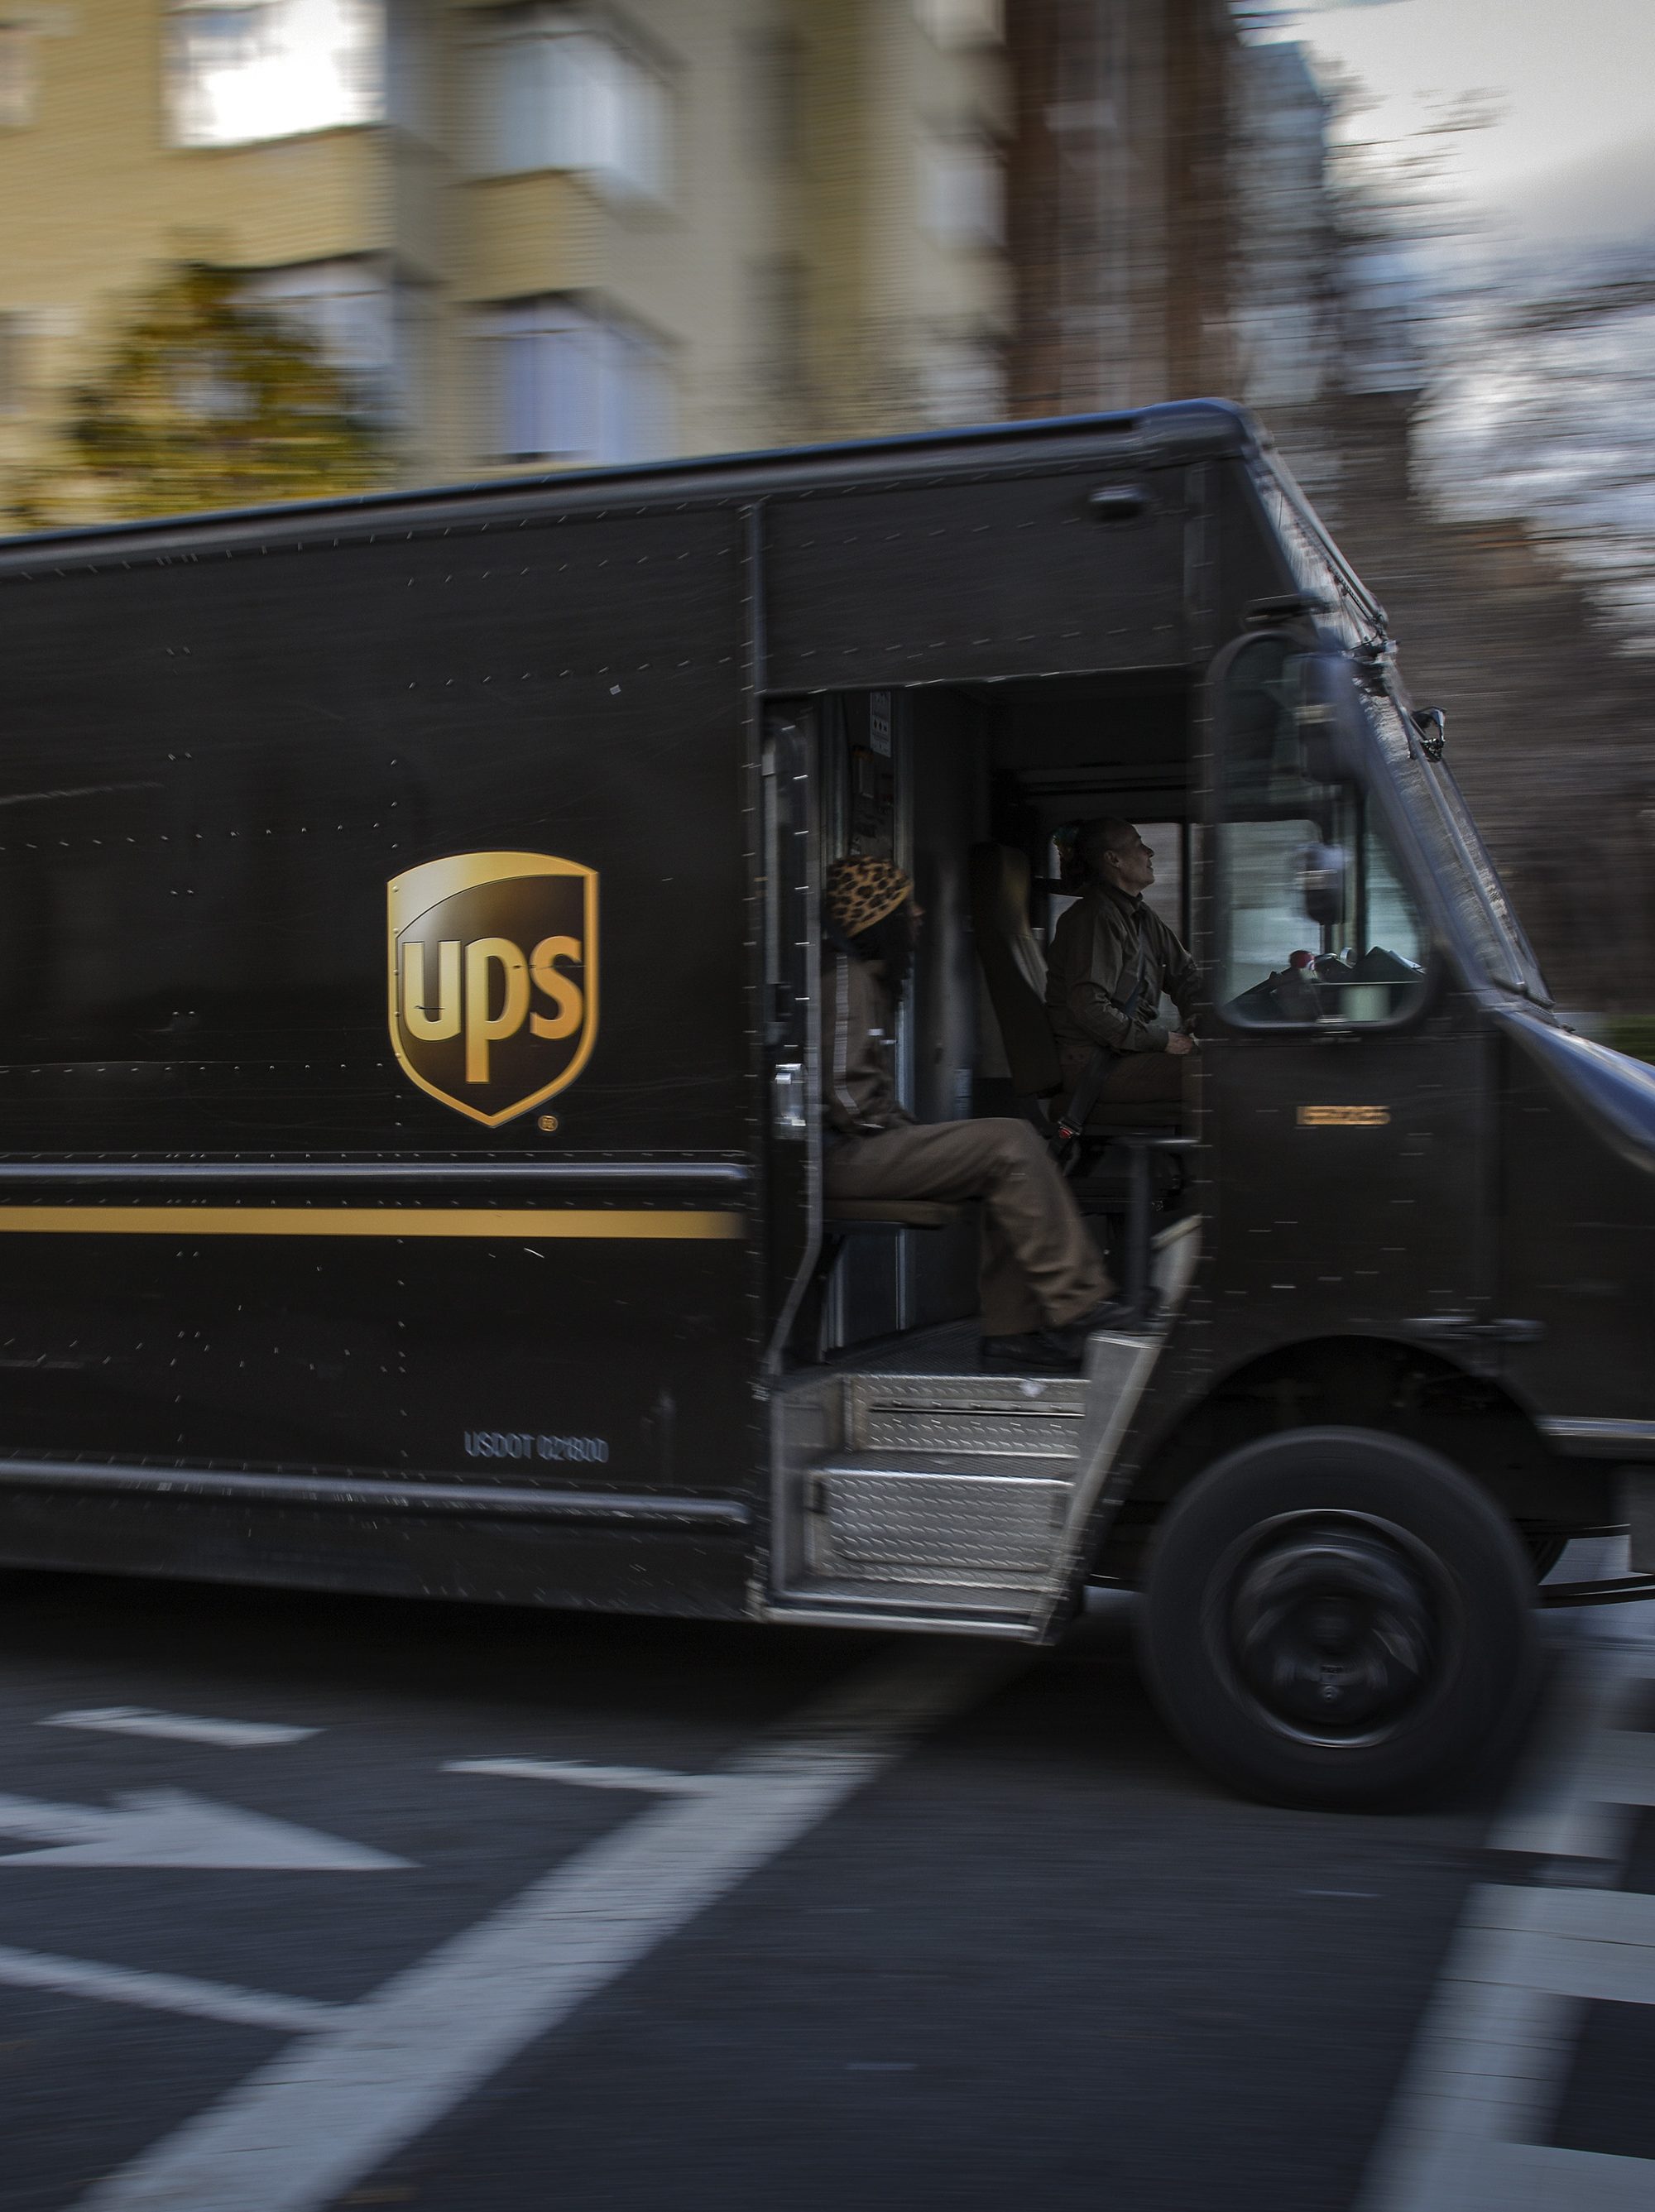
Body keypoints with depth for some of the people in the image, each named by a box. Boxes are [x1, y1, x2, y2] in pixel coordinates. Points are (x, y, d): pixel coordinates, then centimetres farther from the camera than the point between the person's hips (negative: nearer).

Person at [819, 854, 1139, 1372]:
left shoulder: (868, 976, 22)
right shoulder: (844, 975, -11)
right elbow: (846, 1091, -20)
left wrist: (914, 1131, 12)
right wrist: (908, 1133, -9)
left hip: (865, 1143, 11)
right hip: (843, 1155, -11)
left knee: (1010, 1171, 4)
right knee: (1011, 1146, -18)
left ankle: (1011, 1330, -2)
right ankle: (1077, 1308, -16)